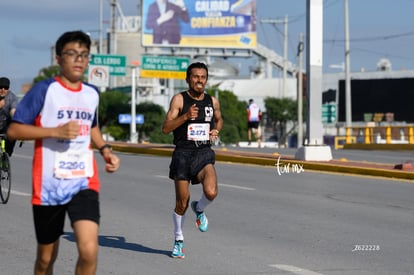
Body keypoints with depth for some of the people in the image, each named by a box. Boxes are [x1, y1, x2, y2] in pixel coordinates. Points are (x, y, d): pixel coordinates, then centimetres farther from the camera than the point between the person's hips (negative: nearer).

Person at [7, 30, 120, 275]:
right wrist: (56, 131, -19)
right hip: (49, 185, -2)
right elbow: (14, 130, -9)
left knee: (89, 250, -19)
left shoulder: (92, 94, 10)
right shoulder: (44, 90, -6)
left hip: (84, 183, 3)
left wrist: (106, 150, 12)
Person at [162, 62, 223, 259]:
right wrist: (186, 116, -22)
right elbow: (166, 128, -9)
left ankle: (199, 209, 13)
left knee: (211, 192, -23)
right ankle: (178, 240, 26)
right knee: (182, 202, 4)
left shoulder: (212, 101, 8)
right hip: (182, 154, -2)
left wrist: (216, 131, 8)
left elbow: (219, 119, 29)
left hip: (204, 154, 2)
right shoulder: (179, 99, -3)